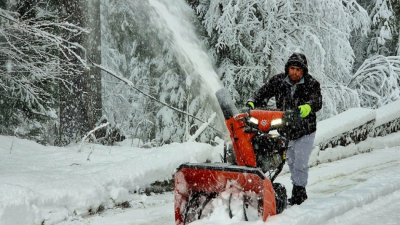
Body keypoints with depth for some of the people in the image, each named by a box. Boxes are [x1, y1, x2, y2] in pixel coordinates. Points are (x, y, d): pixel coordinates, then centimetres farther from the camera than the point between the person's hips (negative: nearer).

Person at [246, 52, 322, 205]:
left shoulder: (311, 84, -13)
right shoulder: (278, 81, -4)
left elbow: (317, 101, -29)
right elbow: (263, 93, -9)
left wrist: (308, 107, -51)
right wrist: (252, 103, -30)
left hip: (305, 131, -4)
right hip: (285, 131, 4)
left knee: (300, 164, -7)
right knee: (291, 162, 14)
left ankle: (299, 192, 7)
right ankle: (299, 192, 28)